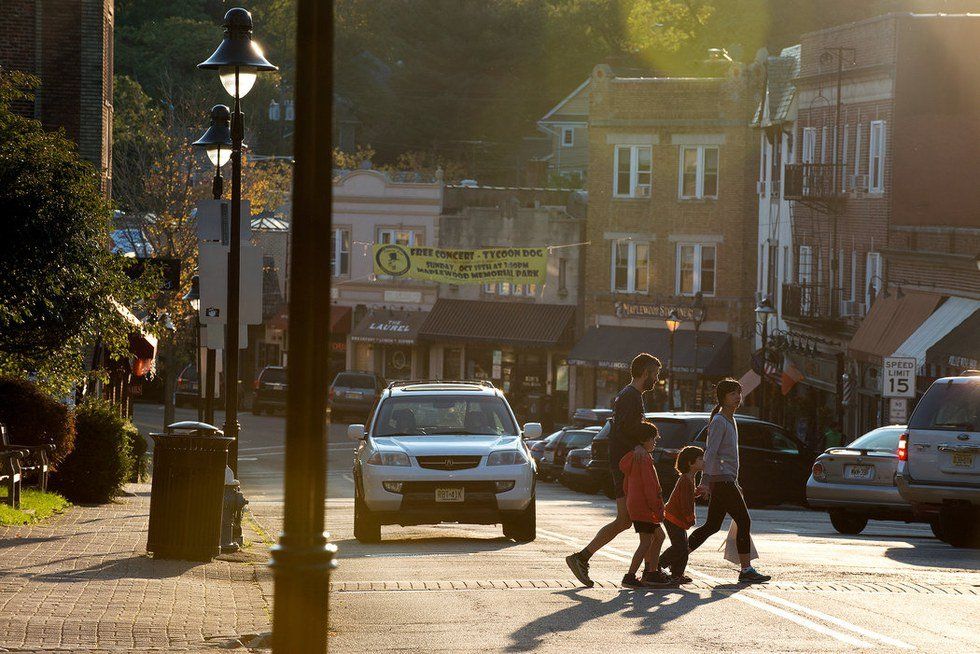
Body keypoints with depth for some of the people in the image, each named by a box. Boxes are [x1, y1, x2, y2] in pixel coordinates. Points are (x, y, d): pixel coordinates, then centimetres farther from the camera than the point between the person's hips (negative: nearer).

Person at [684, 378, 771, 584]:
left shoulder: (730, 420, 20)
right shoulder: (719, 421, -10)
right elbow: (710, 453, -18)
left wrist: (735, 482, 27)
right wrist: (706, 481, -26)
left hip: (727, 481, 10)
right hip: (722, 481, -10)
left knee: (712, 525, 8)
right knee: (744, 522, -8)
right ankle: (746, 570, -7)